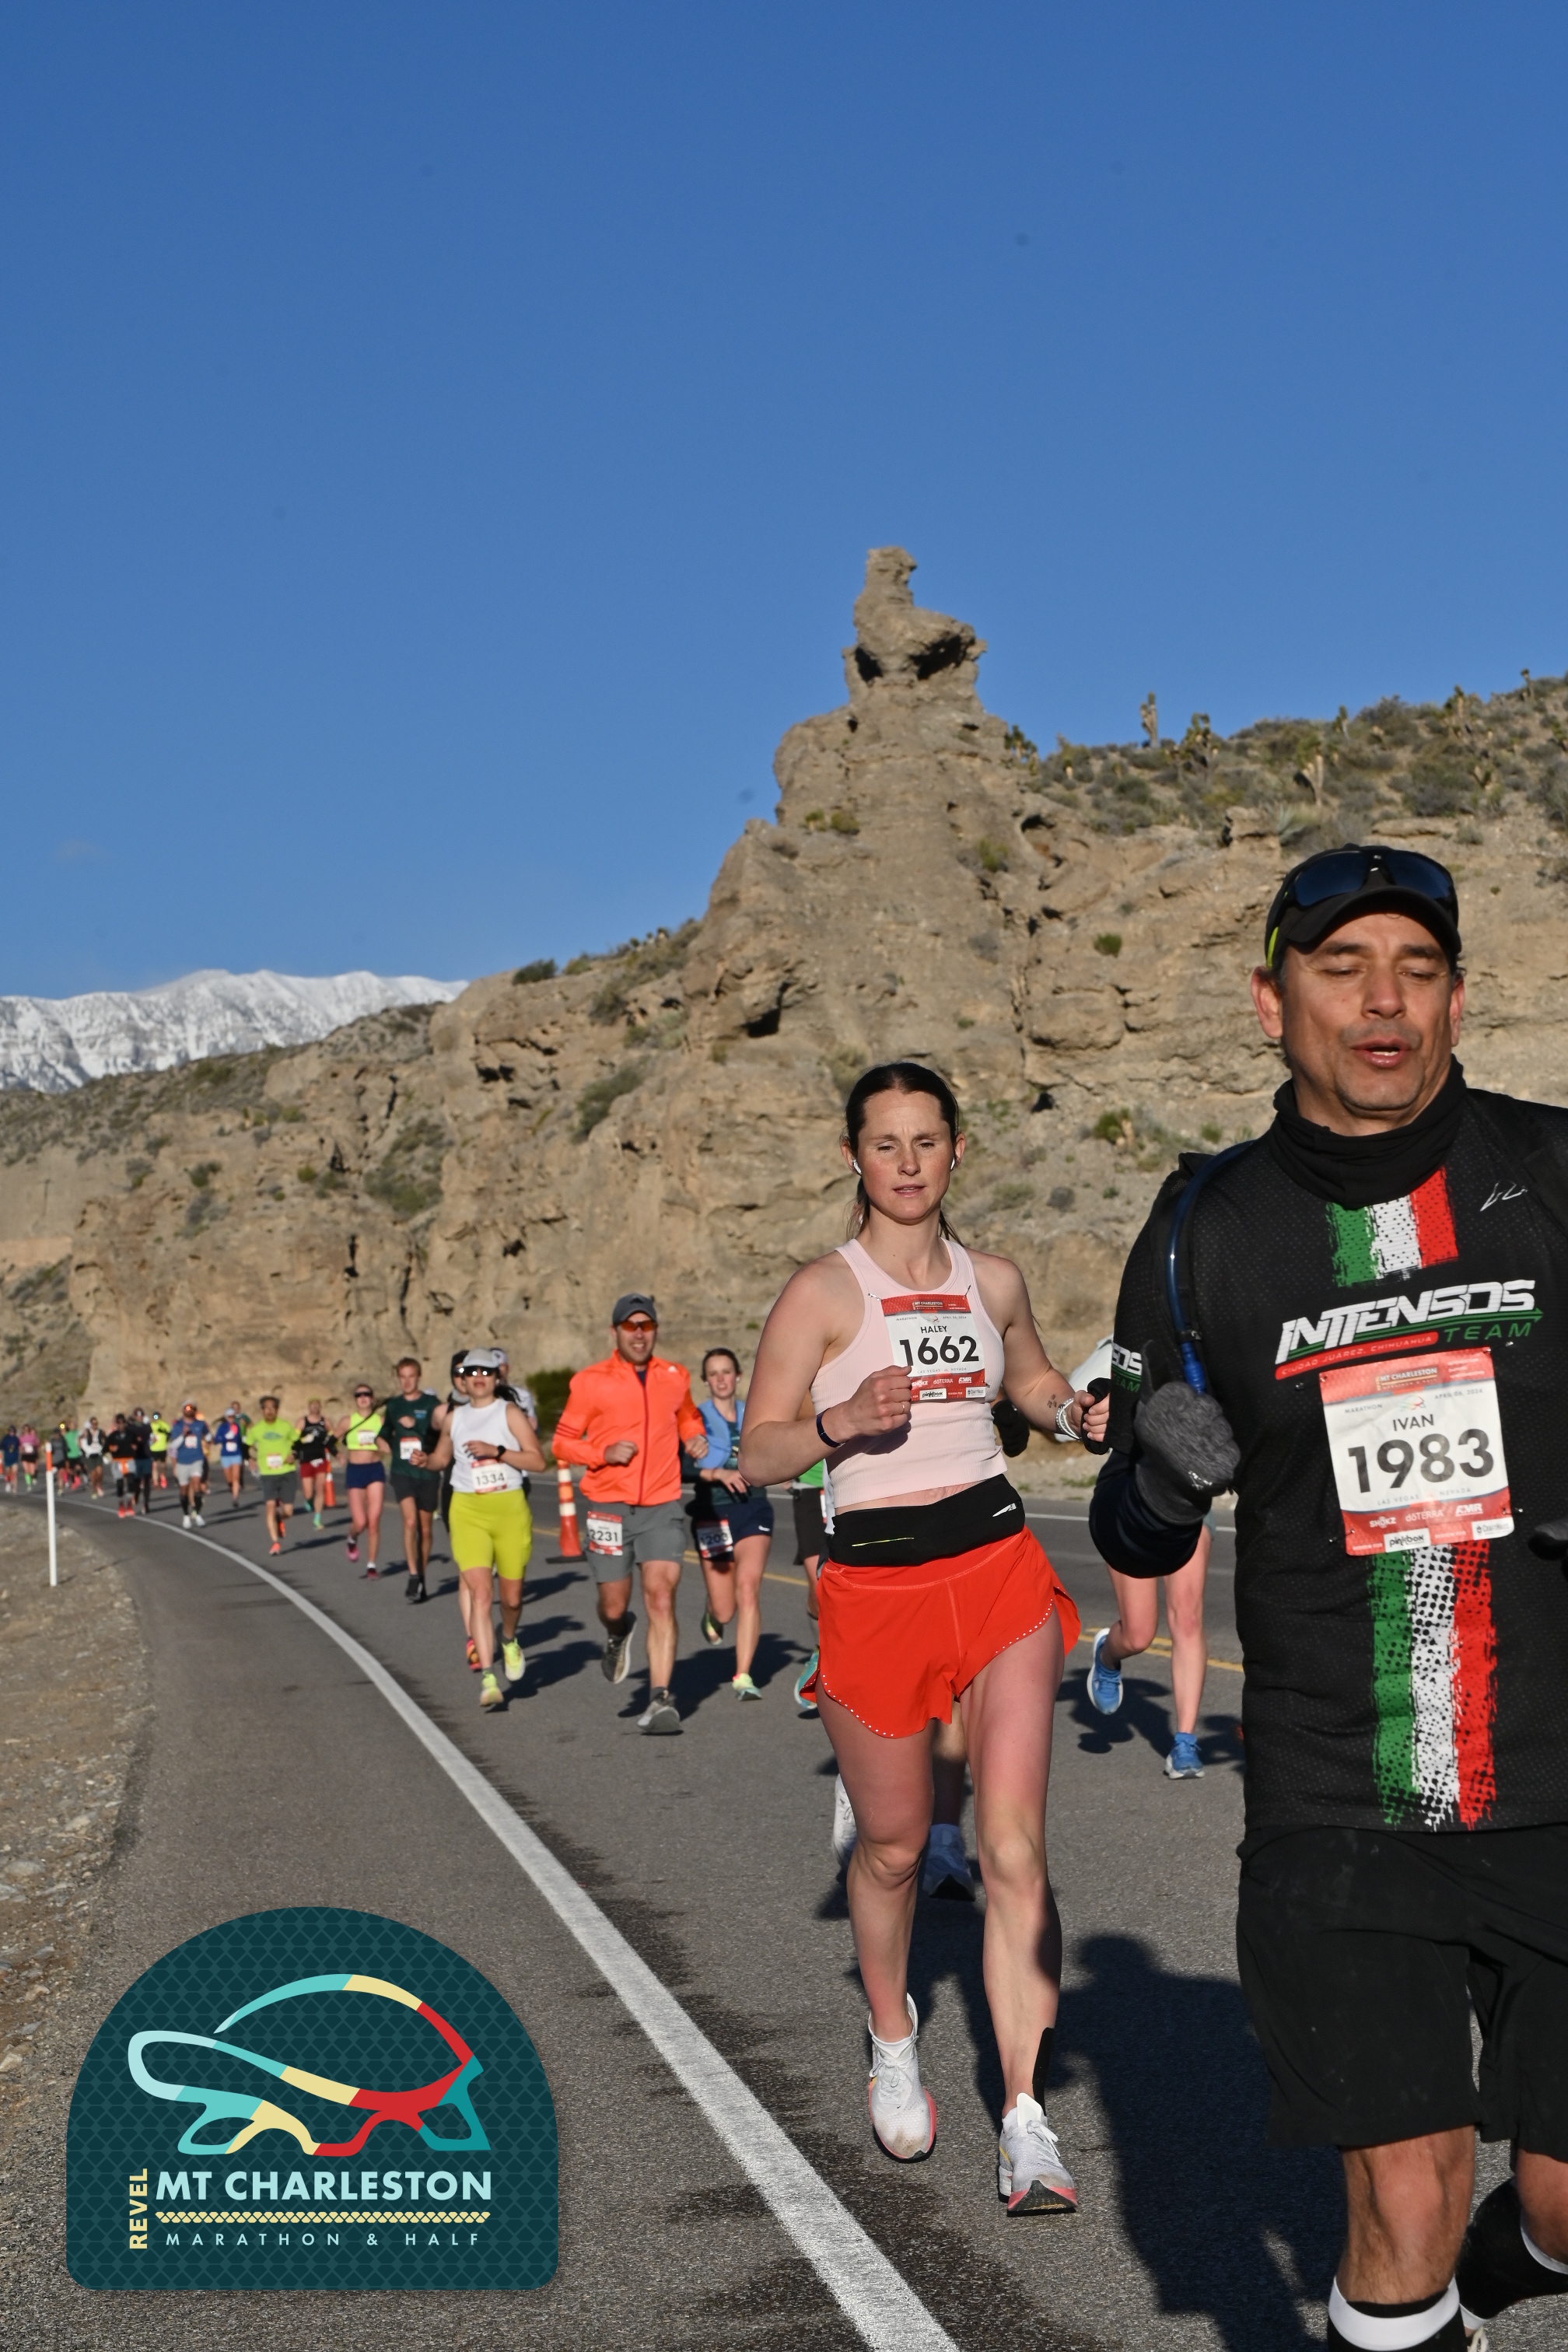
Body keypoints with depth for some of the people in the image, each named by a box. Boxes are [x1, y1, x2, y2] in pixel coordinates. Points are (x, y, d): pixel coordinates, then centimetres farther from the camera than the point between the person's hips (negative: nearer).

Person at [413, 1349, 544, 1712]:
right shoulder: (455, 1418, 11)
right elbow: (442, 1457, 26)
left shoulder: (510, 1413, 0)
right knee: (478, 1591, -13)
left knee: (511, 1595, 7)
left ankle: (509, 1640, 42)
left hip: (510, 1508, -1)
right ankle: (488, 1678, -16)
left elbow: (538, 1461, -8)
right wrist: (424, 1461, 3)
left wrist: (496, 1452, -18)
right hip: (467, 1510, 1)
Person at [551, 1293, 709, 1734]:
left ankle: (661, 1699, -12)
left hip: (662, 1507, 1)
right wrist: (604, 1453, -16)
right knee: (614, 1605, 7)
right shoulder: (590, 1382, -3)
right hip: (608, 1507, -1)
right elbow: (562, 1443, 1)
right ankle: (617, 1635, 45)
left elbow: (688, 1416, 28)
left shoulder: (676, 1377, 7)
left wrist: (695, 1437, 5)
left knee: (661, 1598, -13)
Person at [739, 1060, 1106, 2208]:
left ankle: (1026, 2125, 1)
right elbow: (758, 1451, -5)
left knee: (1014, 1849, -6)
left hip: (1000, 1564, 3)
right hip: (873, 1583, -2)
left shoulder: (994, 1280, 9)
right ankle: (894, 2039, 40)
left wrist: (1077, 1411, 6)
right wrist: (844, 1420, -23)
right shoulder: (822, 1292, -5)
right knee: (895, 1845, 12)